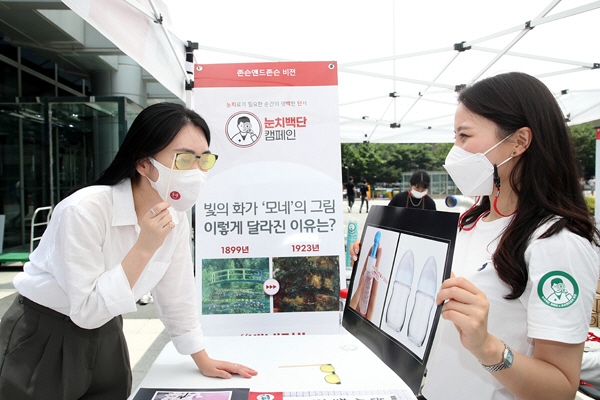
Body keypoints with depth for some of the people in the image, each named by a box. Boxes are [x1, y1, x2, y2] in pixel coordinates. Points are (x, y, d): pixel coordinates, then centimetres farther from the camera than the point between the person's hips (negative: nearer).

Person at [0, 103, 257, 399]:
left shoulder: (177, 216, -11)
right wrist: (144, 248, -34)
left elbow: (176, 297, -1)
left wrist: (203, 361, 4)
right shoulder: (84, 210, -29)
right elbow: (87, 312, -28)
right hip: (41, 342, -5)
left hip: (106, 336, 5)